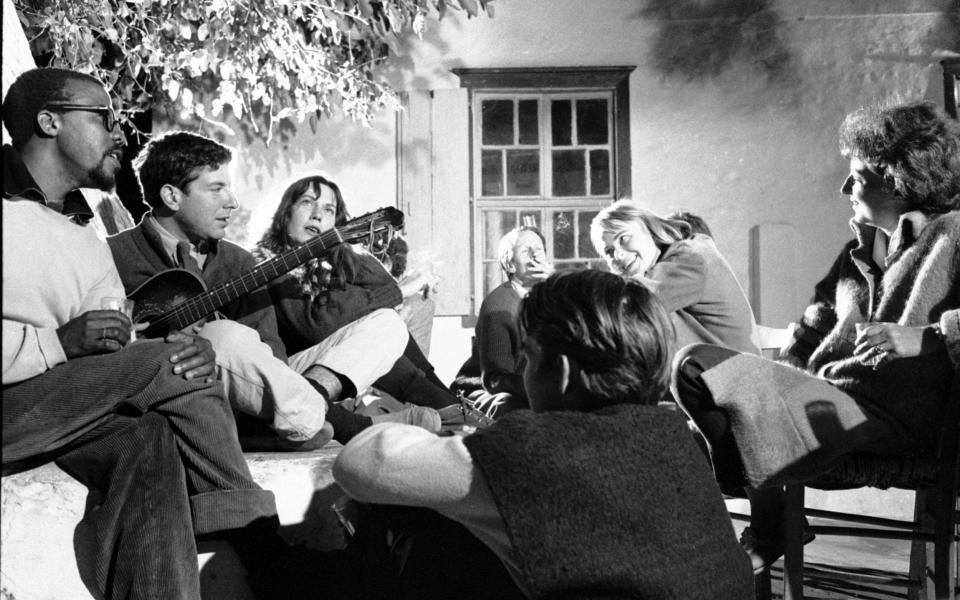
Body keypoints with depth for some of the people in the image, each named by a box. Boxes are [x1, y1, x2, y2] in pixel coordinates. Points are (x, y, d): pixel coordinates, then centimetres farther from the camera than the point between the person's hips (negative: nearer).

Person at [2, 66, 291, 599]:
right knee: (170, 370, -20)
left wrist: (188, 353, -9)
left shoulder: (89, 248, 20)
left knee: (151, 440, -25)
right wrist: (57, 343, -20)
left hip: (68, 417, 6)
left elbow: (121, 362, 13)